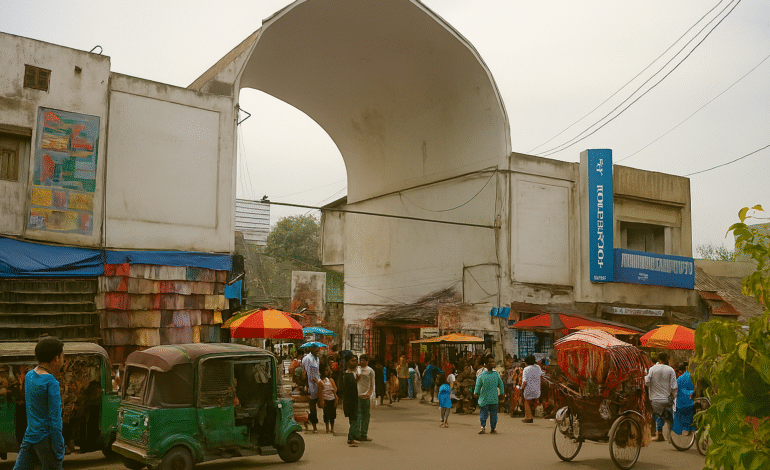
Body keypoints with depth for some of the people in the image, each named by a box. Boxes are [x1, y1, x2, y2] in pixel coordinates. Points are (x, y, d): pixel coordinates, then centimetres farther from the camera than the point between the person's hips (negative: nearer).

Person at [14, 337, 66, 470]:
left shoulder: (29, 376, 6)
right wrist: (59, 450, -13)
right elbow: (55, 418, -17)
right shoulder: (51, 382, -16)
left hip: (29, 436, 7)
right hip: (45, 439, -7)